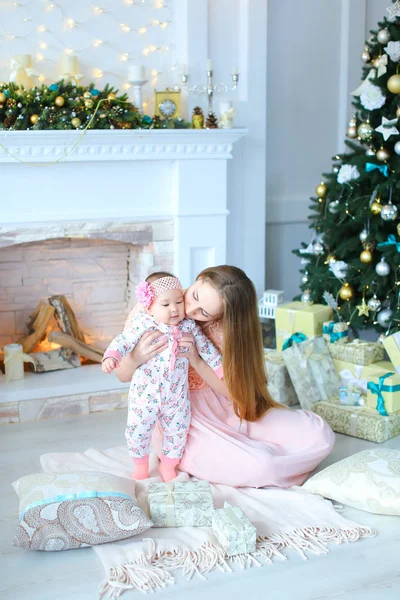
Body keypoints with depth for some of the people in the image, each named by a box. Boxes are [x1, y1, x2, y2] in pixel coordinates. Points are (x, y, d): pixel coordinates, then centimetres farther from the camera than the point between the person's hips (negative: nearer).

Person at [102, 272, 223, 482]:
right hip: (145, 393, -2)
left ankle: (168, 466, 35)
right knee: (138, 430, 5)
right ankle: (140, 465, 30)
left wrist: (222, 368, 12)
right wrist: (111, 357, -34)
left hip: (177, 395, 3)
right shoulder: (142, 324, -12)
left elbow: (207, 348, 10)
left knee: (178, 431, 12)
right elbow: (122, 341, -16)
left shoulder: (189, 327, -1)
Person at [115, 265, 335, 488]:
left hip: (230, 415, 3)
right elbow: (123, 376, -5)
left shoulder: (225, 327, -6)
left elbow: (232, 388, -10)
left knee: (319, 434, -16)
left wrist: (196, 360, -27)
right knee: (259, 465, -32)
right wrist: (135, 358, -30)